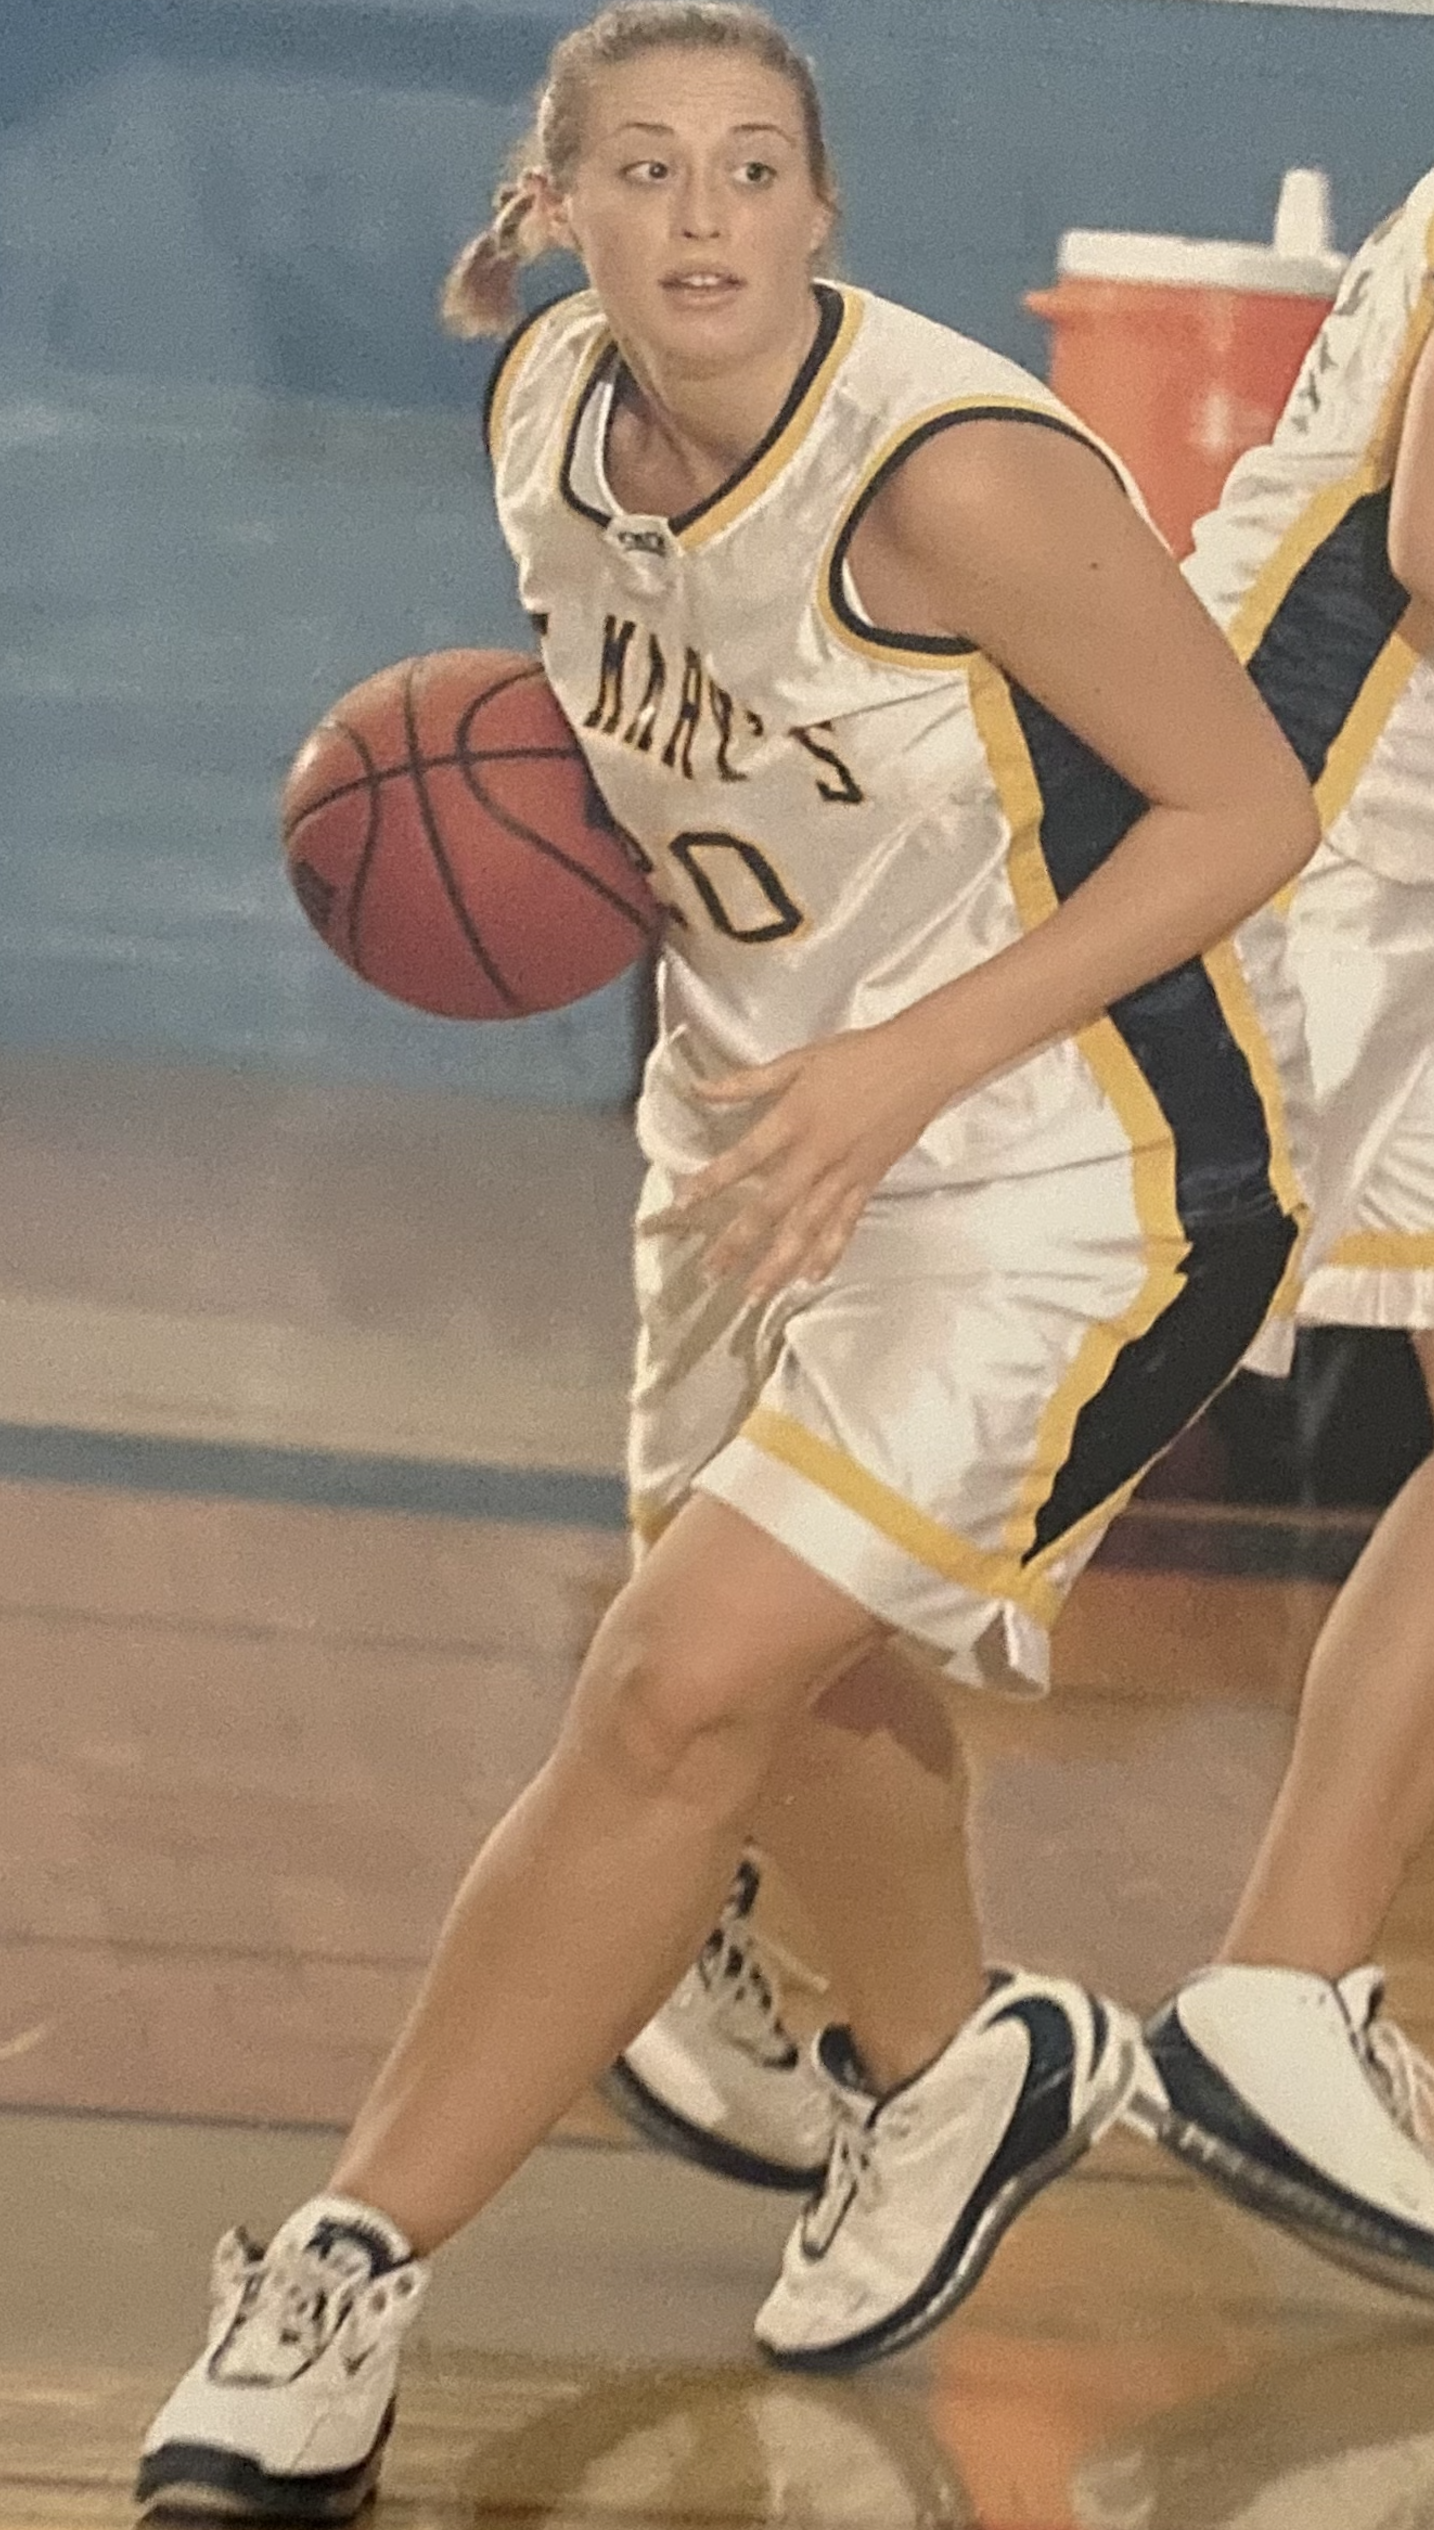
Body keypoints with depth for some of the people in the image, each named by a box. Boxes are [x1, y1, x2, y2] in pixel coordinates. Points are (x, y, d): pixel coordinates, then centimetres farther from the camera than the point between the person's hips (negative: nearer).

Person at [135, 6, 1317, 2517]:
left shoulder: (950, 473, -27)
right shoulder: (550, 417, -5)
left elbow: (1250, 808, -19)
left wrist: (910, 1063, -24)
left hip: (1075, 1157, -8)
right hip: (774, 1107, 8)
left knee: (681, 1688, -13)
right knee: (784, 1675, 19)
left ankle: (341, 2281, -5)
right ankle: (952, 2070, 49)